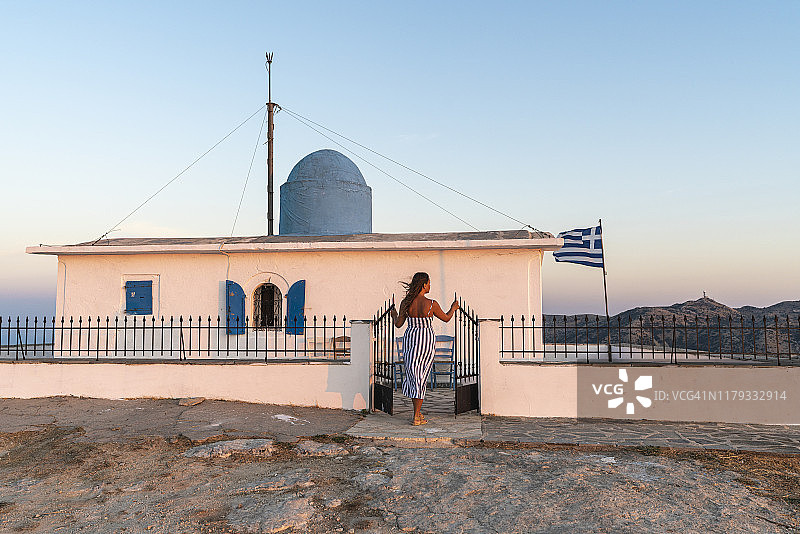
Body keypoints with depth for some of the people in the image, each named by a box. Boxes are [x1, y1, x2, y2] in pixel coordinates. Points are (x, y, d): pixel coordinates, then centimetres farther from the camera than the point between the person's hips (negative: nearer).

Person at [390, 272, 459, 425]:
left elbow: (398, 324, 2)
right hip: (427, 340, -3)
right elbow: (446, 318, 3)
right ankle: (416, 417, 5)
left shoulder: (406, 303, -5)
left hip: (410, 338, 3)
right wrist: (453, 308, 23)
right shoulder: (431, 304, -12)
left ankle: (417, 411, 24)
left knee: (412, 372, 16)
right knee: (421, 376, 3)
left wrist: (394, 314, 24)